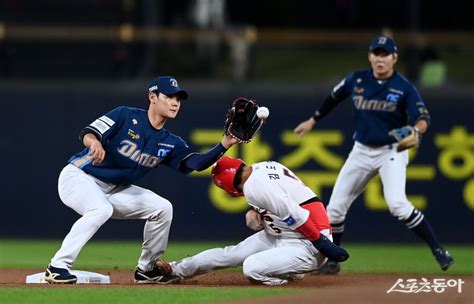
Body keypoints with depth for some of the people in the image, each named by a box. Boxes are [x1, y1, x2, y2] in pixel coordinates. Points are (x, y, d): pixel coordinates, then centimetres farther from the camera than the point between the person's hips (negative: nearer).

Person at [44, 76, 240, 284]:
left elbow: (197, 162, -10)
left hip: (114, 189, 7)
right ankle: (58, 267, -34)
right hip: (78, 177, -7)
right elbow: (87, 133, -21)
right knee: (101, 210, -36)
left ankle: (146, 270, 11)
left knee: (162, 208, -1)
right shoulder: (126, 116, -13)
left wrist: (225, 145, -25)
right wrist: (95, 142, -45)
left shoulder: (169, 143, 3)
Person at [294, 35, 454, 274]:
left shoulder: (404, 88, -12)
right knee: (335, 208, 4)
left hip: (391, 152, -5)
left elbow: (423, 118, -19)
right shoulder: (356, 80, -1)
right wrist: (312, 121, 24)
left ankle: (438, 250, -17)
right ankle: (332, 262, 22)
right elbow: (334, 97, 17)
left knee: (397, 204, -26)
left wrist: (415, 130, -41)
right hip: (361, 151, 5)